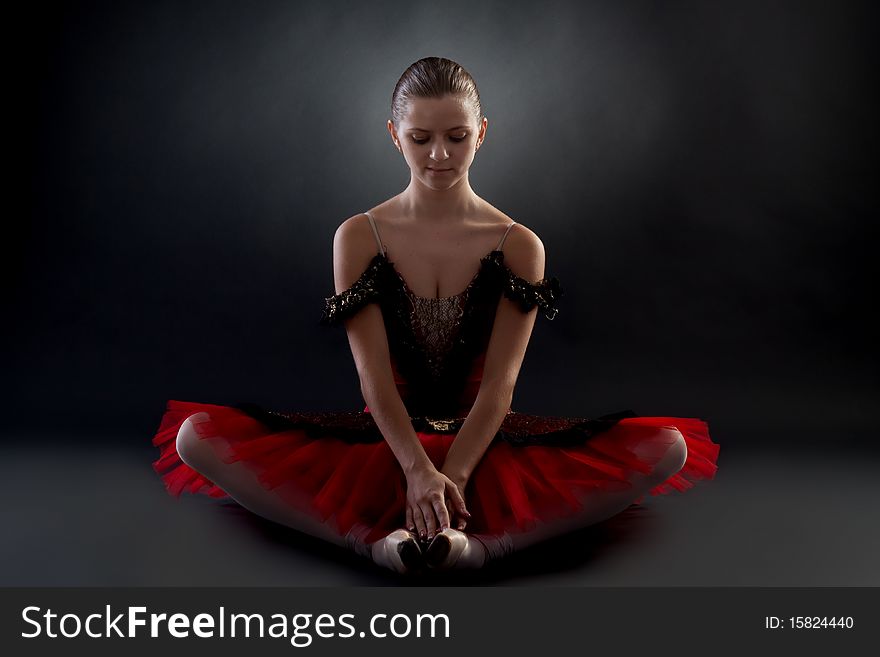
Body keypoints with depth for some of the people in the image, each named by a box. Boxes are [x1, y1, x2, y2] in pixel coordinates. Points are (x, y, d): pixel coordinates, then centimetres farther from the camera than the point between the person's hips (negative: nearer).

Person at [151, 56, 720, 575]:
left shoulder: (519, 246, -3)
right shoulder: (358, 237, -2)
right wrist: (420, 471, -26)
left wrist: (452, 475, -24)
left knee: (668, 448, -23)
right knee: (198, 437, -21)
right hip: (387, 438, 0)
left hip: (485, 438, 1)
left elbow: (500, 382, -10)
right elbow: (374, 374, -11)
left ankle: (485, 543, -37)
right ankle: (375, 541, -33)